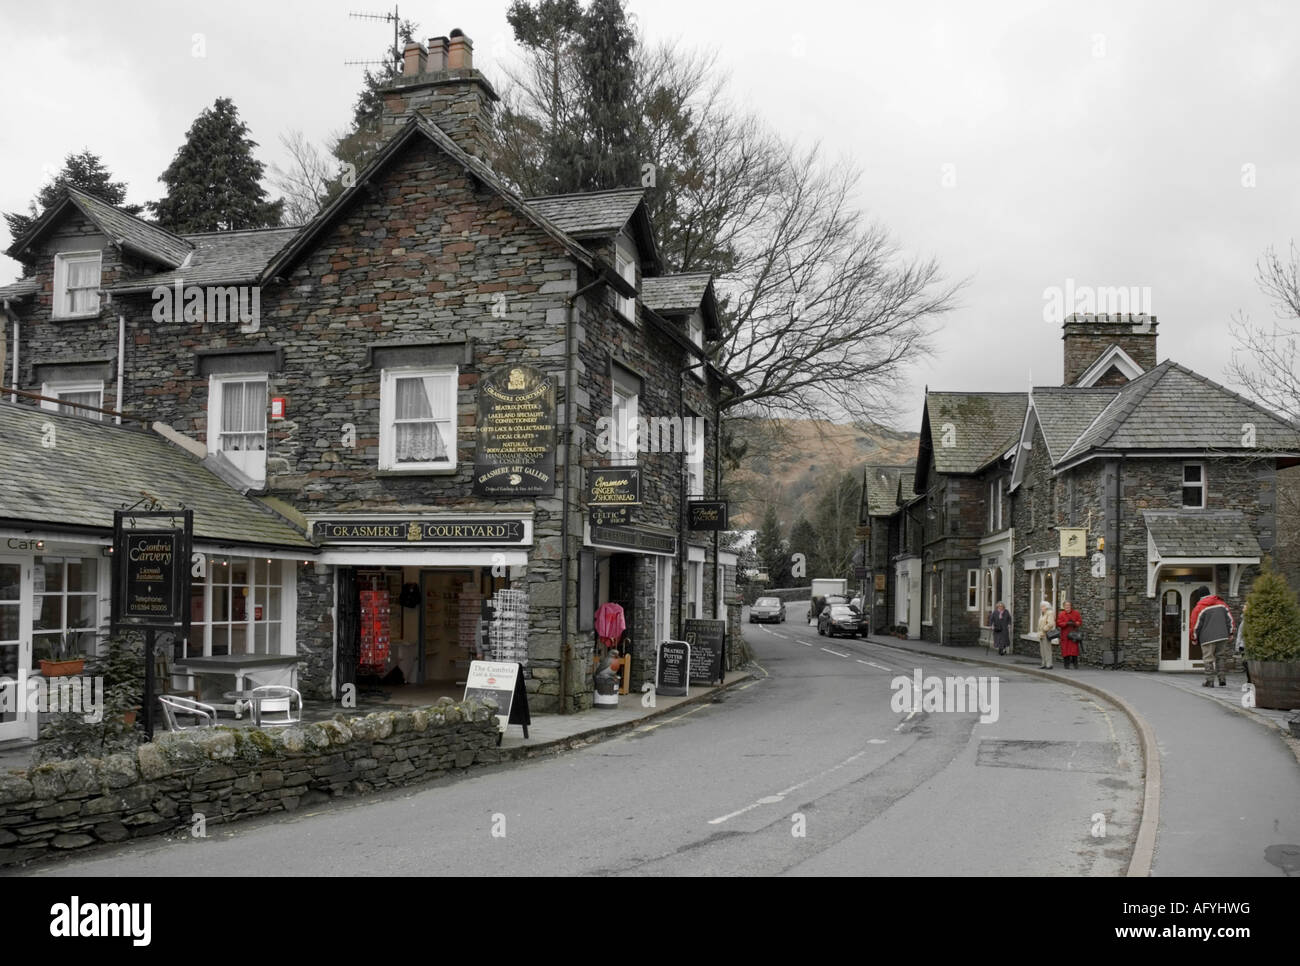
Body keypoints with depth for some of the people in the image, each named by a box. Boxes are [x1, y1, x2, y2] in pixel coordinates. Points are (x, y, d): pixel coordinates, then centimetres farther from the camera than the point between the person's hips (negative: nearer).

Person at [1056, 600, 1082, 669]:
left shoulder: (1076, 613, 7)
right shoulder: (1061, 614, 5)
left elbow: (1080, 622, 5)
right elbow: (1059, 623, -2)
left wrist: (1074, 623, -15)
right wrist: (1066, 623, -16)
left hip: (1074, 633, 0)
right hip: (1065, 634, 0)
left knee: (1074, 648, -6)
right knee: (1065, 649, -2)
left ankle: (1075, 663, 0)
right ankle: (1066, 664, 4)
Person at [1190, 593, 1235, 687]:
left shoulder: (1199, 608, -4)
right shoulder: (1222, 604, 10)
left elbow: (1196, 624, -2)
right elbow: (1229, 619, 12)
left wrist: (1194, 638, 9)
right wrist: (1230, 633, 18)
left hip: (1207, 638, -4)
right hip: (1222, 637, 4)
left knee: (1208, 659, 1)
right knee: (1221, 657, 13)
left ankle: (1210, 681, -1)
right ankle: (1222, 679, 10)